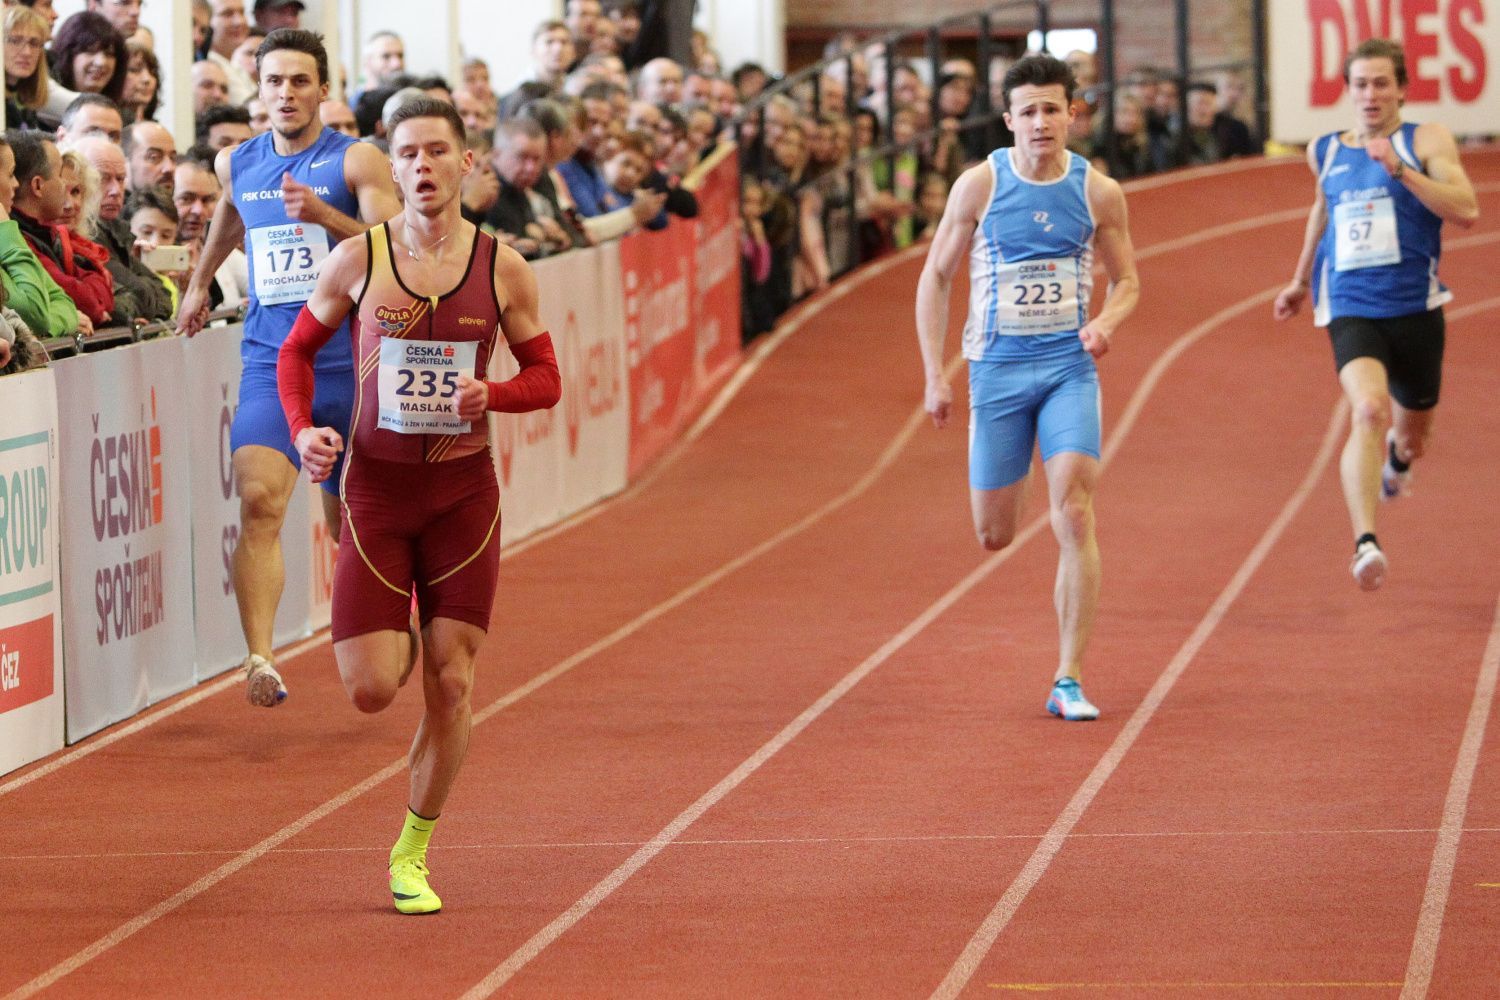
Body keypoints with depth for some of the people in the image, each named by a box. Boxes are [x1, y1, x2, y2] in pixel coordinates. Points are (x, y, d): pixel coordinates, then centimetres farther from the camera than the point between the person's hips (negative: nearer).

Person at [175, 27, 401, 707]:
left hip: (349, 364, -2)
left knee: (350, 518, 10)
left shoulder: (358, 161, -5)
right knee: (259, 501, -19)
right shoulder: (236, 163, 9)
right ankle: (259, 660, -26)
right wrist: (199, 281, 43)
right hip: (270, 364, 2)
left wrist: (322, 214, -28)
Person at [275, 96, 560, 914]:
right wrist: (303, 429, -9)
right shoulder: (357, 260, -4)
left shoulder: (503, 269, -2)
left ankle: (412, 854, 17)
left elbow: (546, 379, 6)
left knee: (451, 687, -1)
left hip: (463, 490, 1)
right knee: (369, 690, -6)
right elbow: (297, 348, 9)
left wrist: (490, 394, -16)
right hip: (376, 485, -1)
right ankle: (392, 641, 33)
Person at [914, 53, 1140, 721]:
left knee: (1073, 515, -16)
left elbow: (1127, 280, 11)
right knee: (993, 536, 7)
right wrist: (934, 376, -2)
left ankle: (1069, 682, -12)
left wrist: (1106, 322, -13)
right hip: (997, 370, 0)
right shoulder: (980, 185, -4)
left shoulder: (1098, 192, -2)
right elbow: (936, 277, 4)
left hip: (1070, 368, 0)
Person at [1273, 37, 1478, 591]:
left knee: (1411, 438, 18)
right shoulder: (1325, 152, 9)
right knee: (1369, 409, -28)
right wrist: (1301, 280, 38)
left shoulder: (1426, 140, -2)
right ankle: (1366, 544, -38)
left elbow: (1466, 211, -16)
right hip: (1351, 311, 0)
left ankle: (1398, 453, 59)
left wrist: (1400, 170, -24)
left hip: (1415, 310, 0)